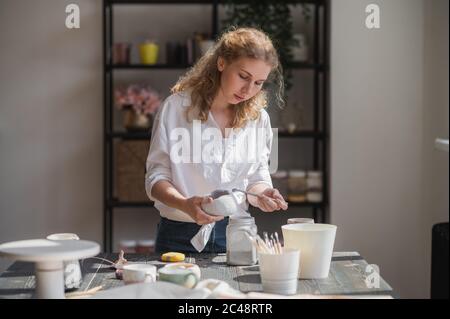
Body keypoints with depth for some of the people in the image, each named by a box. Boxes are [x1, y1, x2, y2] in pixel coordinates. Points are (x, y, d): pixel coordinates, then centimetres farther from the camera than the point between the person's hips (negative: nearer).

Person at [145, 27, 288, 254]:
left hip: (235, 233, 2)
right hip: (180, 235, -2)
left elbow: (256, 177, 12)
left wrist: (260, 193, -11)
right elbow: (156, 177, -6)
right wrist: (185, 204, -25)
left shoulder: (258, 118, 5)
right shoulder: (176, 107, -6)